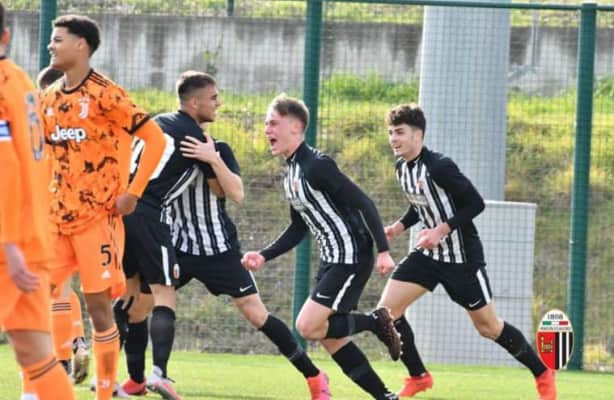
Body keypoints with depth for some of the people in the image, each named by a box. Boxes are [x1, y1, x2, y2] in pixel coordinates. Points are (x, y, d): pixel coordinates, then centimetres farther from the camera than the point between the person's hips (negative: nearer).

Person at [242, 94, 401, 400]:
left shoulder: (316, 166, -18)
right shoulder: (291, 172, 12)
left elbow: (363, 203, -21)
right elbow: (298, 229, 21)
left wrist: (383, 250, -26)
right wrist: (264, 256, 10)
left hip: (351, 258, -10)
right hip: (331, 260, 10)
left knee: (308, 326, -15)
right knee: (330, 338, 8)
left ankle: (376, 322, 3)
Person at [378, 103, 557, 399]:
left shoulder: (439, 167, -23)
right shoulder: (402, 167, 2)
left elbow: (475, 204, -20)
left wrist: (442, 229, -28)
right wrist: (399, 226, 3)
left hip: (462, 257, -7)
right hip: (428, 255, 7)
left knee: (488, 327, 3)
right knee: (387, 310, -6)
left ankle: (543, 375, 22)